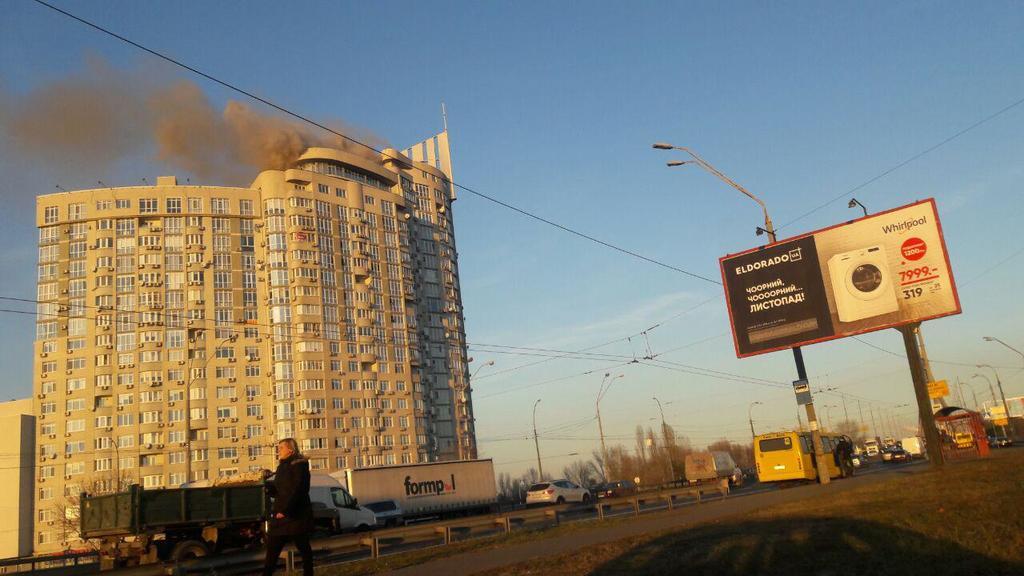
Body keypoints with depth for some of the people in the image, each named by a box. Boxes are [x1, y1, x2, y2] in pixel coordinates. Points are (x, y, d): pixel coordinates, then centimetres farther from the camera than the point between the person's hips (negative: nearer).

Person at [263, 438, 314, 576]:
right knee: (271, 550, 2)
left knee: (303, 548, 3)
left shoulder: (299, 464, -6)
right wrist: (266, 484, -2)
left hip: (296, 515, -7)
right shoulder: (282, 467, 17)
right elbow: (277, 491, 17)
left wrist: (285, 511, -23)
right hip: (280, 515, 7)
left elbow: (298, 489, -17)